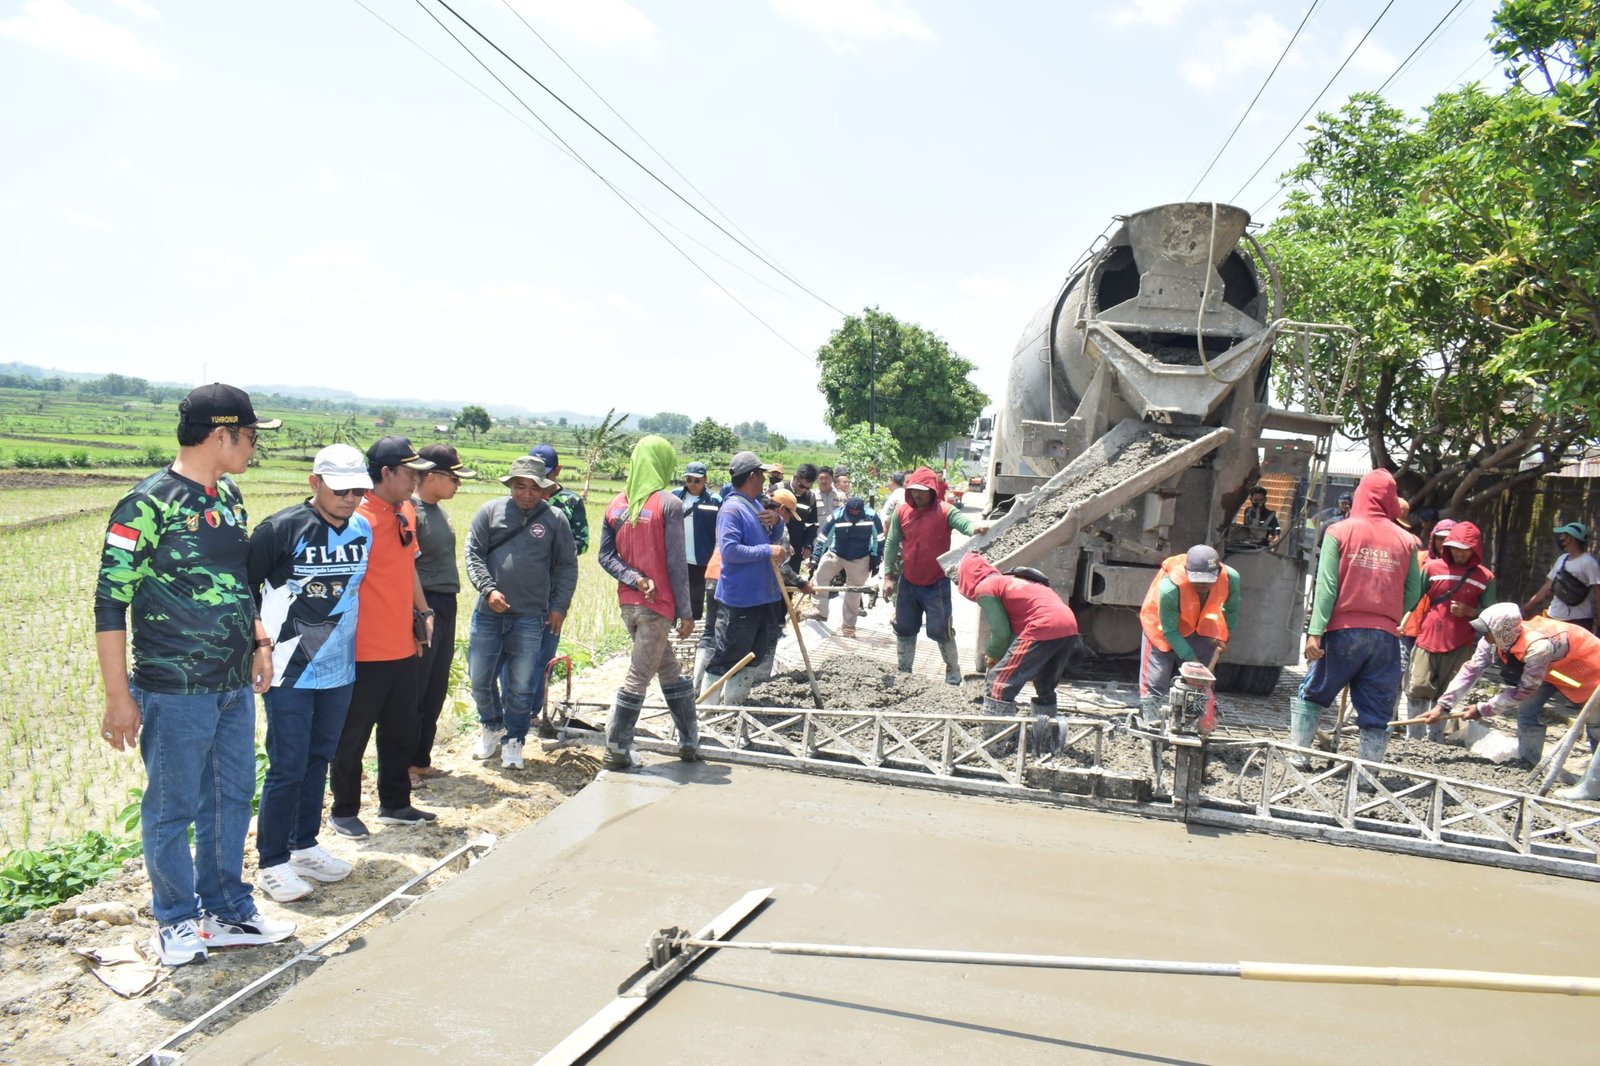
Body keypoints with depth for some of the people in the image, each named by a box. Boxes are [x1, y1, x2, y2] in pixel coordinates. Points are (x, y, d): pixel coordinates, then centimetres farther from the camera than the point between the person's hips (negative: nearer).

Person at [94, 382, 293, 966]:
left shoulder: (228, 496, 8)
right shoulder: (148, 504, -15)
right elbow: (110, 602, -15)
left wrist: (259, 641, 11)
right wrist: (118, 697, -14)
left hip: (234, 684, 8)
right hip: (175, 691, -7)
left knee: (231, 798, 16)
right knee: (172, 808, 8)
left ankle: (228, 910, 32)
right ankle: (177, 922, 26)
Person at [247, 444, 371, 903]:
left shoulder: (364, 531, 3)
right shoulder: (281, 529, -14)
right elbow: (244, 587, -6)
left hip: (339, 669, 6)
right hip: (289, 671, -6)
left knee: (318, 761, 16)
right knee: (288, 767, -2)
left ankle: (304, 847, 29)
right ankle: (273, 863, 11)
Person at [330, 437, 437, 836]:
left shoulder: (407, 512, 9)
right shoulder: (358, 518, -17)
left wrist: (423, 612, 17)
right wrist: (346, 638, -18)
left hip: (404, 648, 8)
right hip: (366, 653, -8)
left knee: (401, 732, 18)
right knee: (352, 736, 7)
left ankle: (395, 804, 33)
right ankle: (343, 812, 22)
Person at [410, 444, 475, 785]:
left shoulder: (438, 510, 14)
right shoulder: (411, 511, -14)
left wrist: (444, 607, 19)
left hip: (445, 606, 9)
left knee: (436, 691, 15)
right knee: (414, 690, -1)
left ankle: (421, 760, 26)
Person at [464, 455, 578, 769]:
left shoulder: (554, 519, 2)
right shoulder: (490, 512, 2)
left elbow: (567, 566, 7)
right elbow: (473, 554, 2)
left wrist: (559, 606, 1)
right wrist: (488, 589, -12)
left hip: (531, 617, -1)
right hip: (489, 613, 1)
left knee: (521, 686, 2)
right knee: (480, 678, 8)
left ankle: (513, 741, 19)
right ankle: (492, 727, 34)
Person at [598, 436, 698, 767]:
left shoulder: (616, 504, 7)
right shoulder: (669, 504, -11)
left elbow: (606, 557, 3)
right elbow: (677, 564, -12)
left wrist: (635, 579, -8)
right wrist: (685, 612, -7)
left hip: (627, 603, 6)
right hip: (657, 605, -6)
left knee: (668, 669, 17)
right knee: (638, 677, 1)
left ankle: (689, 741, 24)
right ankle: (616, 750, 7)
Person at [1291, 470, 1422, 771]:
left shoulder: (1339, 531, -2)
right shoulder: (1406, 540, 4)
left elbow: (1326, 585, -8)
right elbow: (1413, 593, 4)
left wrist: (1315, 631, -11)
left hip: (1344, 630, -1)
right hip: (1386, 635, 1)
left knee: (1312, 694, 16)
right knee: (1377, 712, 8)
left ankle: (1298, 756, 15)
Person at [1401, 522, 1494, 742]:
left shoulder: (1485, 578, 4)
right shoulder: (1432, 567, 2)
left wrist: (1469, 611, -11)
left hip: (1459, 647, 1)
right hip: (1427, 640, -1)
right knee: (1417, 689, -9)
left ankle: (1435, 741, 17)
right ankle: (1413, 740, 1)